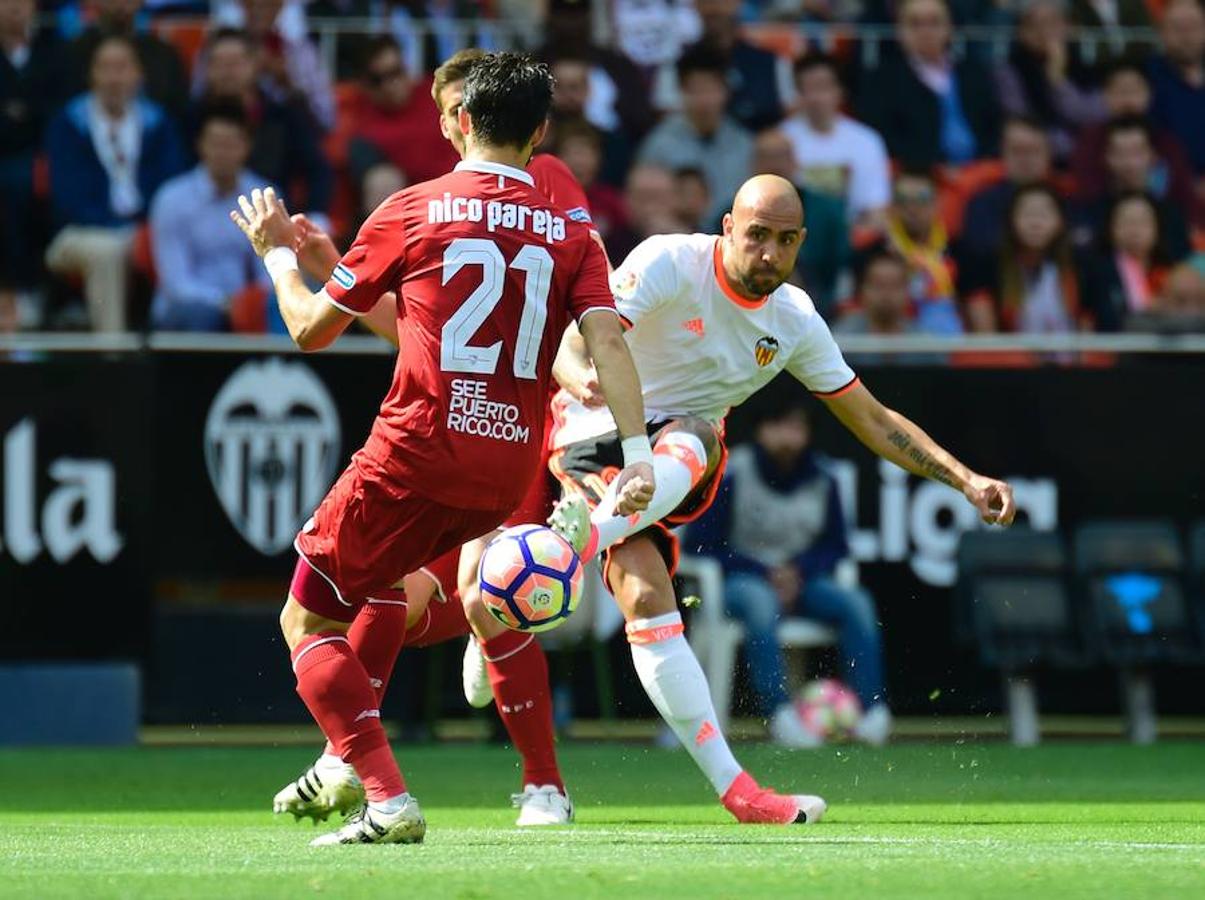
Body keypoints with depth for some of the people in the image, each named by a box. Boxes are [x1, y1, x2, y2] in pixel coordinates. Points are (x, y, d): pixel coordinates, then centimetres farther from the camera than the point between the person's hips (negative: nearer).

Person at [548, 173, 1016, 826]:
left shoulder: (795, 321, 1)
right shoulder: (669, 263, -15)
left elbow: (871, 419, 11)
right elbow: (576, 343, -25)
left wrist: (967, 481, 3)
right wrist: (581, 378, -50)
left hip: (683, 444, 4)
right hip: (596, 436, -4)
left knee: (690, 443, -34)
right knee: (645, 598, -26)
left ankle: (581, 536, -60)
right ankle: (731, 786, -30)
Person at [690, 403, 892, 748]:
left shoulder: (821, 480, 7)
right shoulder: (733, 475, -5)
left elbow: (835, 546, 14)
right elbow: (701, 543, -6)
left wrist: (799, 571, -9)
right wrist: (765, 574, -14)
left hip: (800, 580, 4)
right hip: (741, 580, -4)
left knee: (856, 602, -23)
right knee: (760, 602, -39)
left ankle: (871, 712, -31)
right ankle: (780, 713, -50)